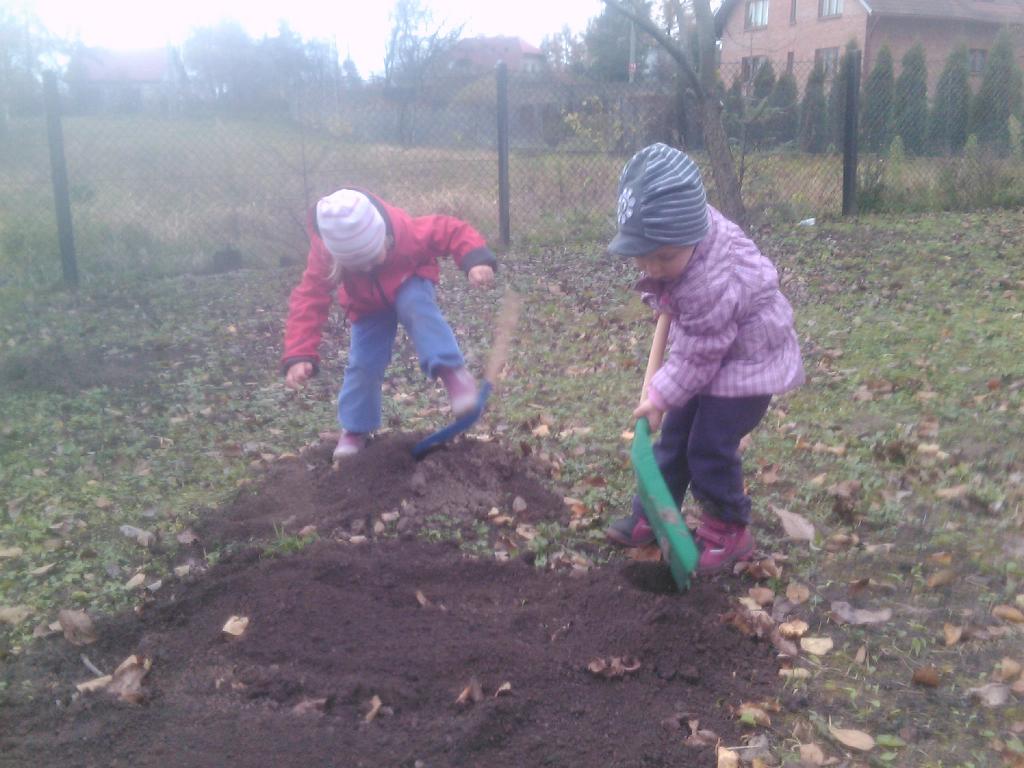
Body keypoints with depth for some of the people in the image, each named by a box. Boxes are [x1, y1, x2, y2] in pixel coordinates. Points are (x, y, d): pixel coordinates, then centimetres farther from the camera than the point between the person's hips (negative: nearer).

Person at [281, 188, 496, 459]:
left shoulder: (408, 230, -39)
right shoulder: (324, 254, -35)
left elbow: (454, 231, -31)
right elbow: (308, 301, -34)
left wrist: (476, 260, -51)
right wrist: (299, 356, -44)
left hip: (409, 287, -1)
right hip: (368, 305, 2)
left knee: (416, 306, -38)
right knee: (363, 364, -7)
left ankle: (452, 371, -34)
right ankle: (355, 430, 13)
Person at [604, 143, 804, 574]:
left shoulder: (710, 284, -38)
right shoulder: (681, 235, -15)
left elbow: (697, 357, -28)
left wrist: (661, 396, -18)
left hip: (747, 361, -9)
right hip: (710, 349, 9)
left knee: (710, 449, -8)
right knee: (674, 435, 12)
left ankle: (729, 533, 13)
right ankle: (650, 515, 24)